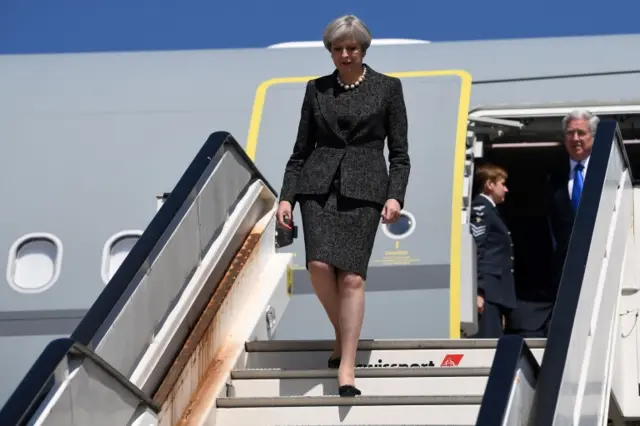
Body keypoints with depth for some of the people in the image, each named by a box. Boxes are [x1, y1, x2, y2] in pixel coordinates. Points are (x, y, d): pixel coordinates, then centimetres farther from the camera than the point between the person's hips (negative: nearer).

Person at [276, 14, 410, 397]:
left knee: (352, 276, -12)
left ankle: (347, 368, -10)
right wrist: (287, 196, 4)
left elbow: (399, 152, 4)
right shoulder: (317, 89, 11)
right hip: (319, 185, 2)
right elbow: (301, 149, 13)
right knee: (320, 265, -16)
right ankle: (344, 335, 11)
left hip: (363, 188, -2)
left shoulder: (388, 88, 5)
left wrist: (395, 195, -9)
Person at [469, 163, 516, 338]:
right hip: (487, 291, -10)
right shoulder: (480, 209, -6)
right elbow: (475, 251, -15)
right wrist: (478, 291, -21)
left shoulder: (491, 210, 21)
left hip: (495, 291, 10)